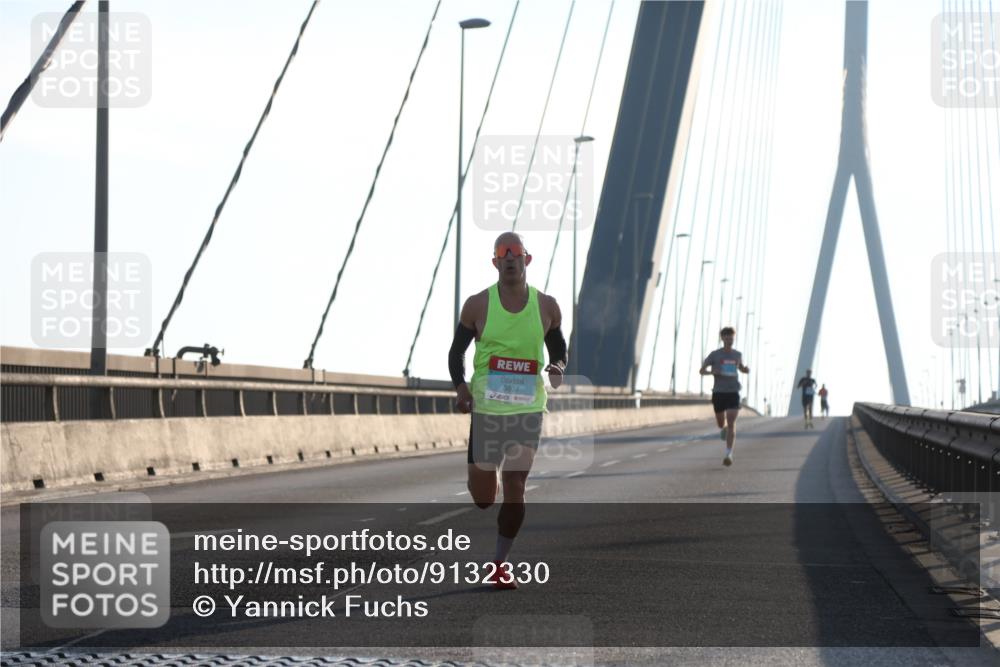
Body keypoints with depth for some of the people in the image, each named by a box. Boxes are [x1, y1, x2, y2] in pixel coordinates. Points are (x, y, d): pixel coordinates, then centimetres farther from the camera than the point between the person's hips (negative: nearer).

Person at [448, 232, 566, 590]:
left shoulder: (546, 306, 3)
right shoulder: (478, 304, -2)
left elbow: (559, 349, 15)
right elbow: (457, 351, 5)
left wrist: (557, 368, -8)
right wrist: (460, 385, -13)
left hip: (528, 407, 1)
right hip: (486, 407, -1)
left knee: (515, 487, -4)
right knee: (482, 494, 2)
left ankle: (500, 563, 6)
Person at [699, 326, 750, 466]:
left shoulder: (738, 354, 7)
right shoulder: (714, 355, -2)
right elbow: (701, 371, 1)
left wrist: (746, 370, 3)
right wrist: (713, 372, -19)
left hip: (733, 392, 0)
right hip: (719, 392, 0)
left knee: (731, 423, -14)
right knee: (721, 423, 13)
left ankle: (729, 454, -16)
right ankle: (724, 428, 53)